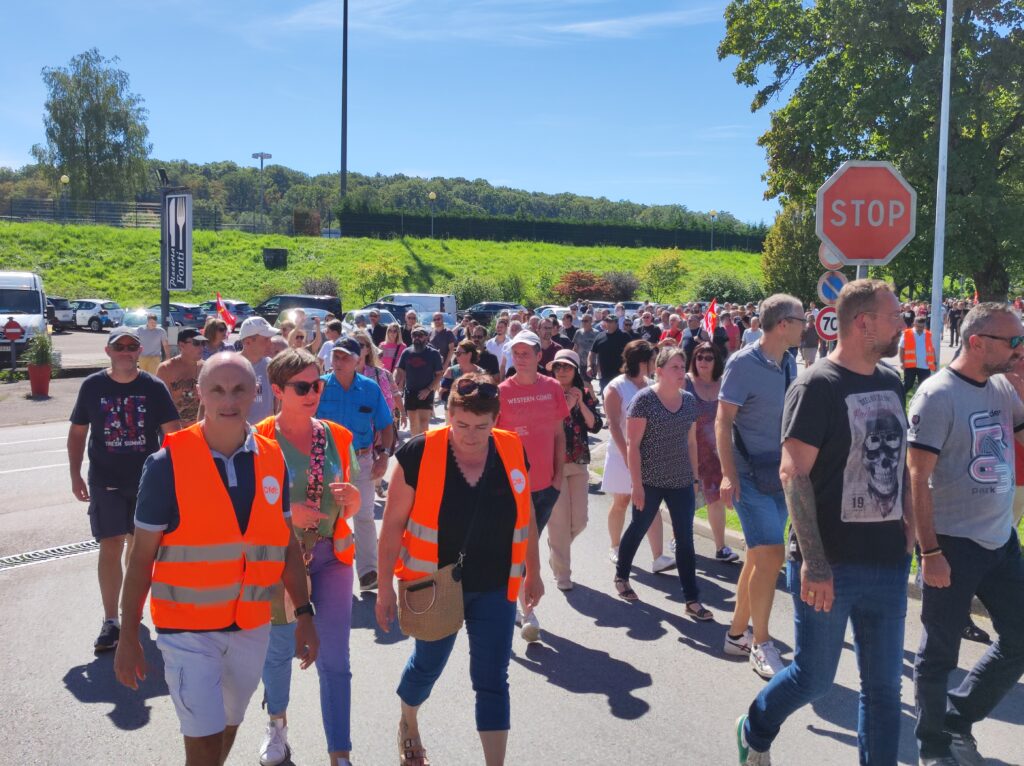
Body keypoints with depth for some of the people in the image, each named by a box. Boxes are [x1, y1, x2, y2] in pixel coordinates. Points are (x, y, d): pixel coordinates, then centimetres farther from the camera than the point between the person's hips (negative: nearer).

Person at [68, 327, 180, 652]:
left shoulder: (153, 387, -3)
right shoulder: (92, 386, -1)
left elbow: (172, 431, -1)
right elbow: (77, 432, 6)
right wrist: (75, 475, 0)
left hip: (147, 479, 1)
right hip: (105, 482, -1)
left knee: (138, 544, 15)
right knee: (110, 548, -5)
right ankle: (110, 621, 0)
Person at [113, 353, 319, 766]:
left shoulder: (272, 460, -2)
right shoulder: (168, 463, -13)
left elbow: (287, 543, 6)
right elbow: (142, 557, -7)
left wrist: (304, 614, 3)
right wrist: (129, 637, -5)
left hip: (252, 625, 4)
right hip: (187, 628, -4)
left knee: (227, 727, 21)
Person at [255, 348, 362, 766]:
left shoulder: (337, 437, 1)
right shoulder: (260, 440, -10)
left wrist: (351, 497, -14)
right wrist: (285, 514, -22)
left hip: (332, 553, 2)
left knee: (335, 659, 2)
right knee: (280, 648, 17)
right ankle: (277, 723, 45)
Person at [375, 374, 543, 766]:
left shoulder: (513, 451, -7)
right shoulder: (420, 453, -17)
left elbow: (526, 517, 6)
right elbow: (393, 524, -11)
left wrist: (533, 572, 12)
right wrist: (385, 586, -8)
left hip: (495, 587, 1)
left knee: (492, 680, 4)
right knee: (428, 665, 20)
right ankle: (408, 724, 52)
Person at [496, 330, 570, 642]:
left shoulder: (552, 388, 2)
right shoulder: (502, 392, -8)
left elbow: (559, 434, 9)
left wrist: (559, 473, 4)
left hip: (546, 483, 4)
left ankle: (521, 603, 33)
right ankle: (527, 611, 7)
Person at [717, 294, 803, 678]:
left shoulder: (790, 364, 9)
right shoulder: (743, 363, -13)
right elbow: (723, 420, -13)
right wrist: (728, 474, -21)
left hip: (780, 473, 8)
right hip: (750, 474, -8)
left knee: (759, 556, 13)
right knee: (771, 554, -12)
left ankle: (737, 633, 27)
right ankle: (761, 645, 0)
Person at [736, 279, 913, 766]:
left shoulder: (891, 383, 9)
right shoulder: (817, 387, -12)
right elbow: (794, 474, -17)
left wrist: (907, 524, 9)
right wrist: (813, 562, -21)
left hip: (887, 562, 6)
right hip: (830, 565, -6)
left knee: (883, 684, 11)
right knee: (814, 678, 7)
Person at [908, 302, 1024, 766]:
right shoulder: (938, 394, -14)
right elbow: (917, 479, -16)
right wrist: (930, 551, -19)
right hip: (953, 544, -7)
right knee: (940, 653, 7)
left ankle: (958, 718, 33)